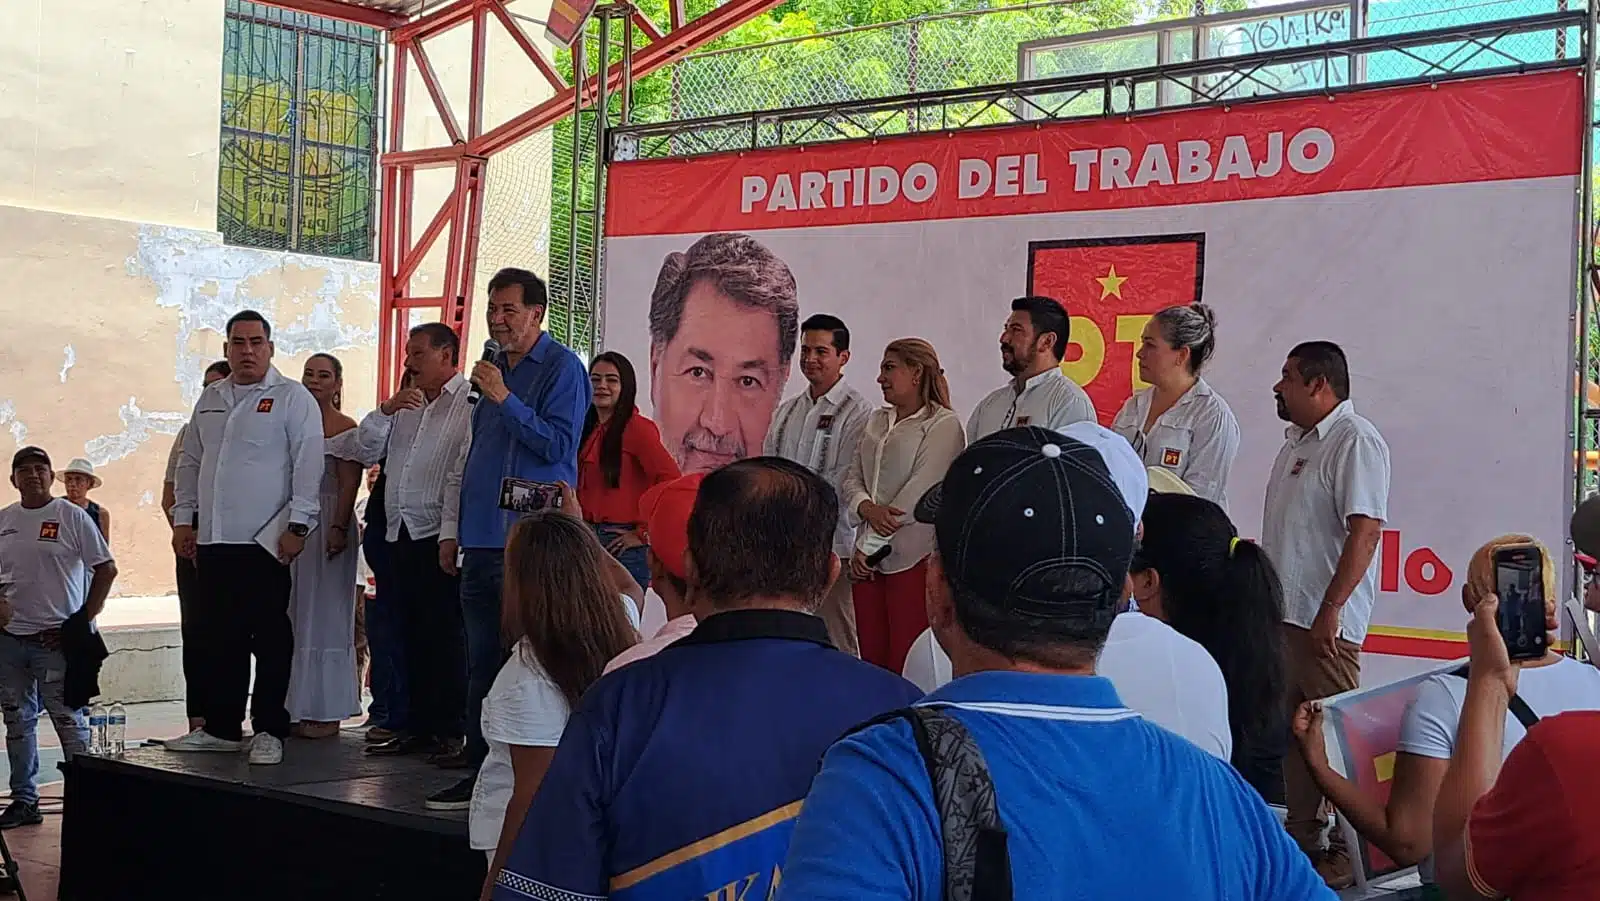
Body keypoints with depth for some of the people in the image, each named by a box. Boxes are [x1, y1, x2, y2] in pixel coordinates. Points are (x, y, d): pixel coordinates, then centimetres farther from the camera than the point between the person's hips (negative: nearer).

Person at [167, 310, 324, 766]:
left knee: (270, 639, -2)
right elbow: (190, 463, 22)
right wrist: (183, 519, 15)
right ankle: (220, 727, 20)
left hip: (265, 541, -6)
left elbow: (308, 466, -8)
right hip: (212, 541, 6)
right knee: (218, 639, 10)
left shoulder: (292, 398, -3)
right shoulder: (210, 400, 17)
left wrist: (297, 526, -14)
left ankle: (268, 731, 5)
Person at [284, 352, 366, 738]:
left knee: (323, 615, -2)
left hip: (327, 526, -6)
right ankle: (295, 707, 15)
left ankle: (326, 711, 4)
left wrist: (338, 528, -20)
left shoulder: (347, 430, -3)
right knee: (293, 615, 8)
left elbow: (349, 485, -10)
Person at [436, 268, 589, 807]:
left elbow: (557, 445, -15)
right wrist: (453, 531, 20)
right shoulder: (493, 368, 19)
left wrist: (503, 398, -18)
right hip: (481, 539, 8)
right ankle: (481, 766, 17)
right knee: (481, 660, 10)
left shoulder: (561, 368, -5)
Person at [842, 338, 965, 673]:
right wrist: (868, 509, -11)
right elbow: (852, 478, 13)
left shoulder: (943, 424, -5)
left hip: (914, 557, -6)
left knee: (906, 666, -6)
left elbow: (919, 492, -13)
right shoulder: (876, 420, 17)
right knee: (872, 660, 7)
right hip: (869, 556, 6)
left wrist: (868, 546, -11)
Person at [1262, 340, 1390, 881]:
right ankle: (1302, 839, 22)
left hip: (1324, 620, -10)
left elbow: (1366, 530, -21)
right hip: (1282, 613, 10)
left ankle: (1348, 850, 1)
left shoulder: (1355, 441, -12)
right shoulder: (1298, 441, 17)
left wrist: (1330, 608, -25)